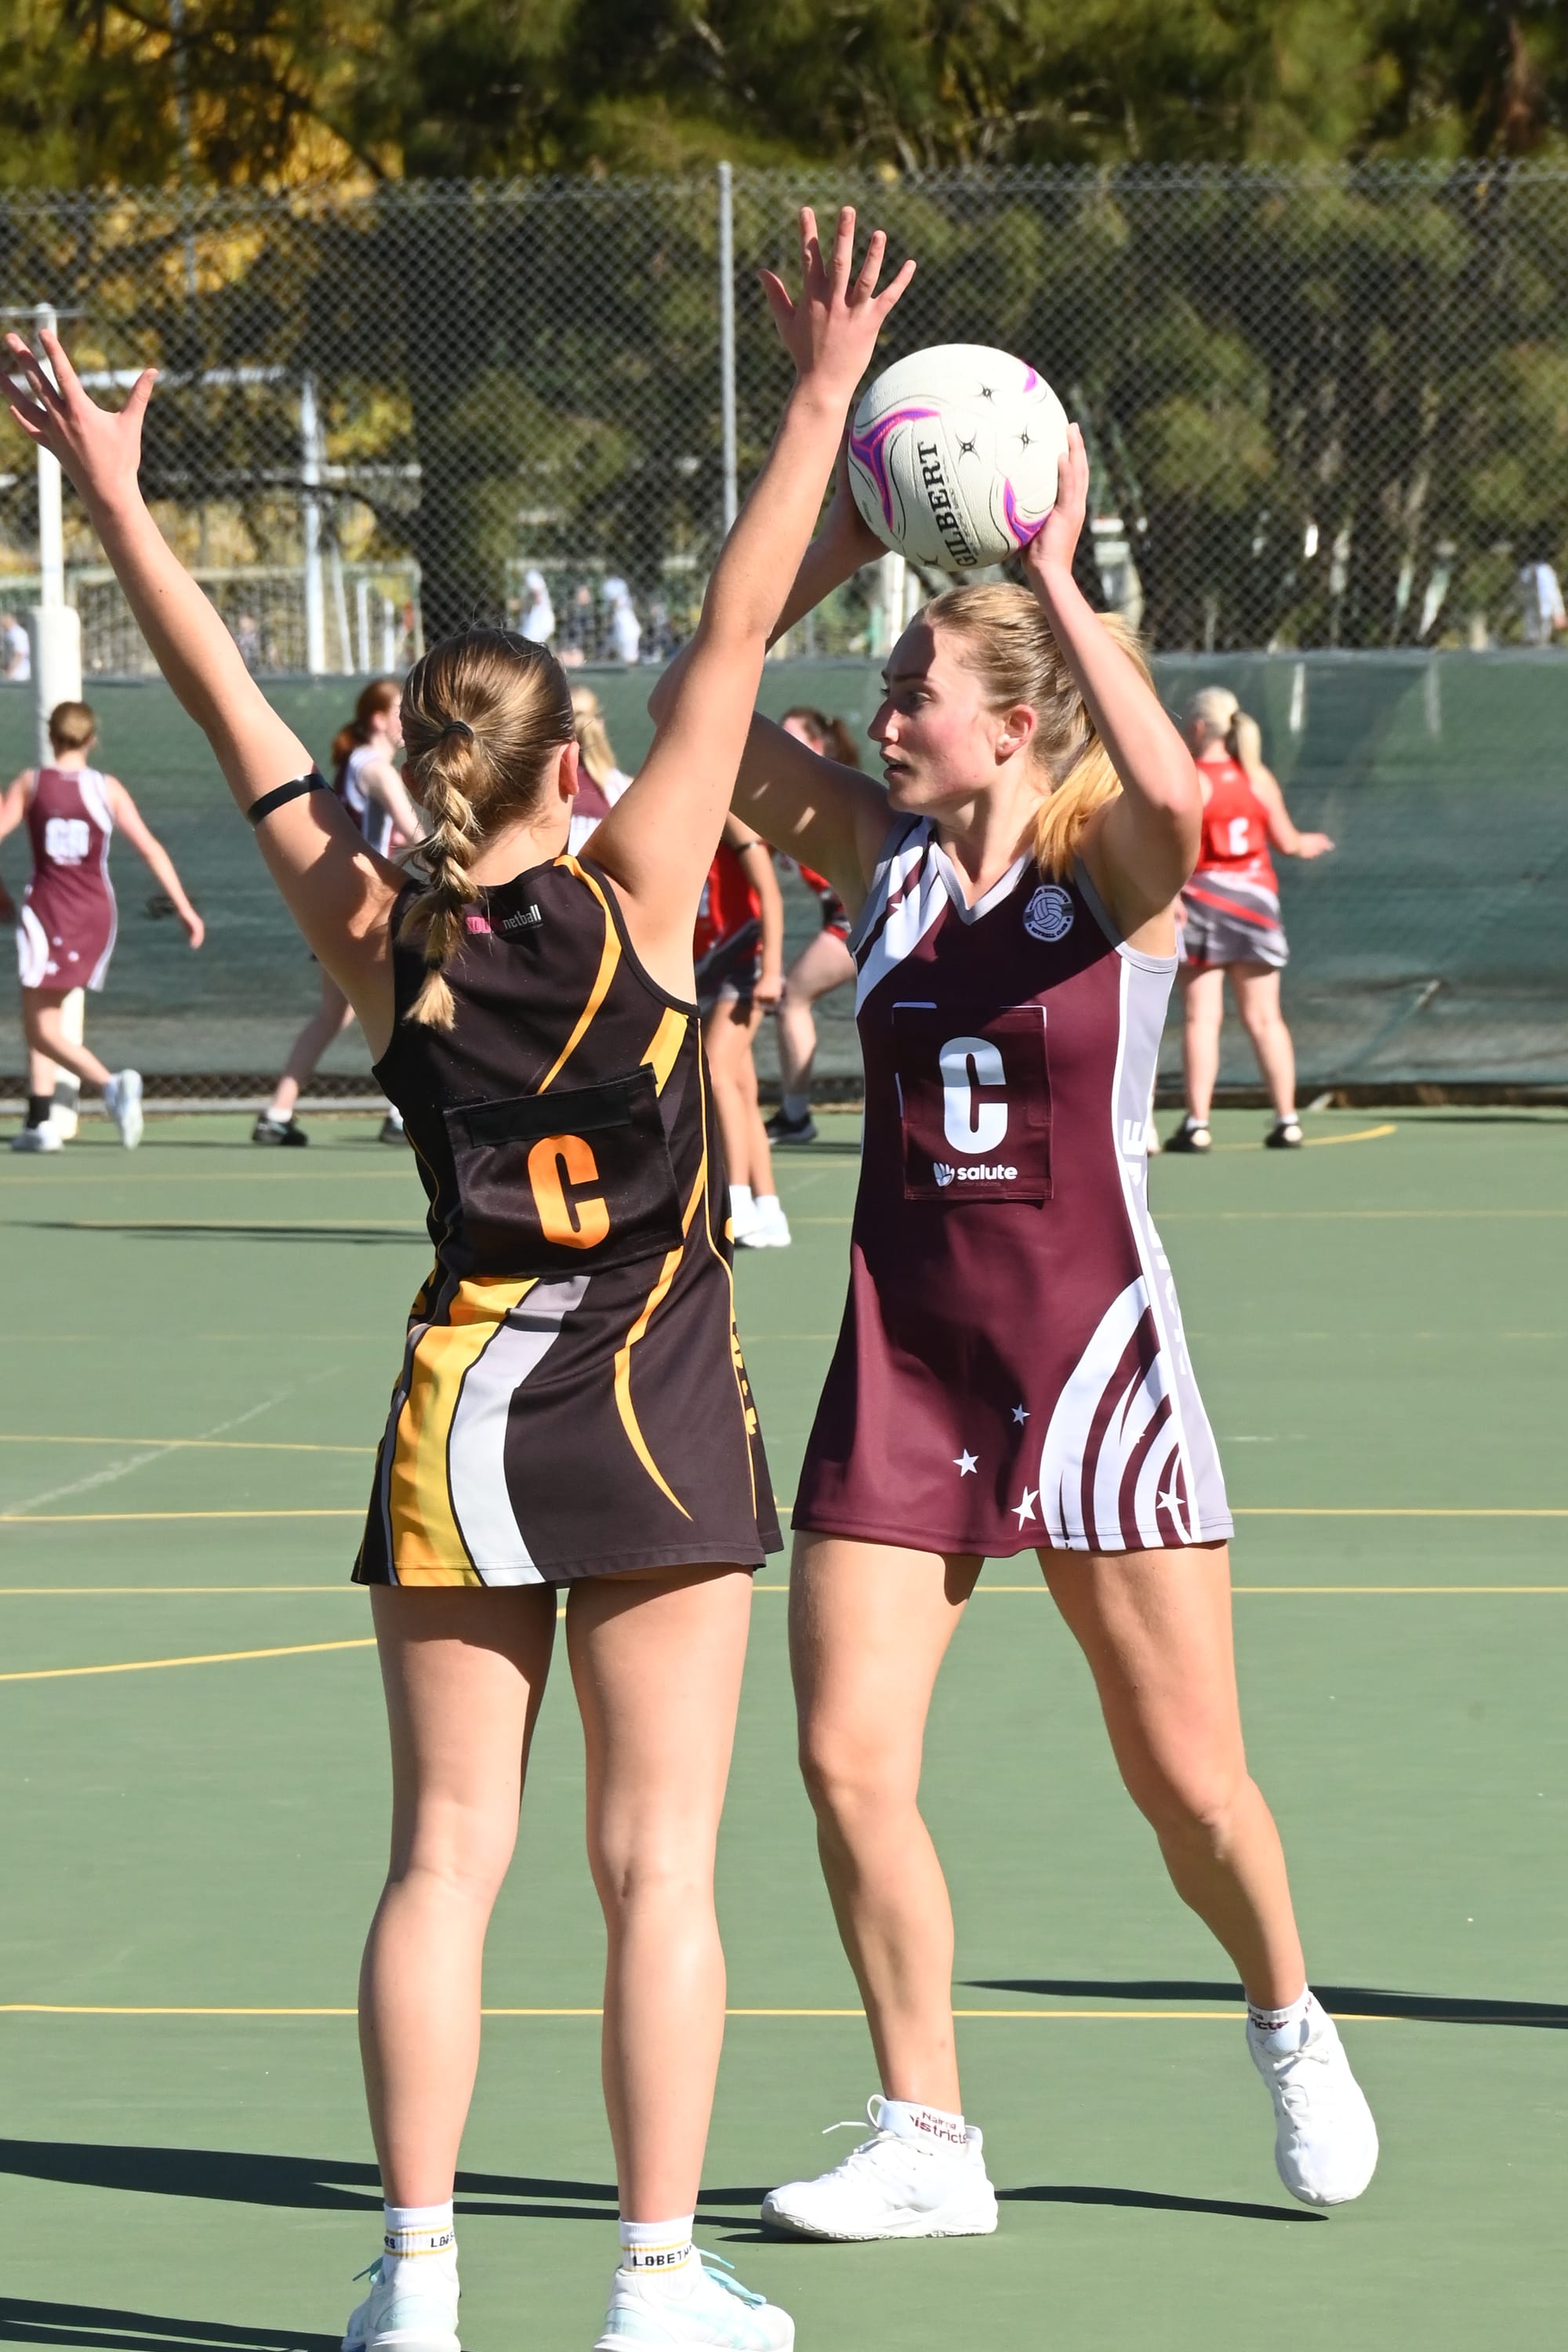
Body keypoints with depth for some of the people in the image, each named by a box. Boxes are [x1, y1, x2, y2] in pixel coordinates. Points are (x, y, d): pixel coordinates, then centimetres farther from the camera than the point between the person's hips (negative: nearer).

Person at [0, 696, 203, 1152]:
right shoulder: (107, 789, 0)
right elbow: (150, 848, -5)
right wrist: (185, 909, -2)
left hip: (47, 909, -3)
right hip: (96, 912, 3)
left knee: (42, 1029, -3)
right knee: (43, 1013, 19)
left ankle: (111, 1084, -28)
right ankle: (39, 1122, 16)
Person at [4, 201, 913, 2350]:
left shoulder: (379, 936, -3)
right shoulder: (633, 897, -9)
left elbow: (234, 708, 2)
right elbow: (738, 635, -8)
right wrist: (822, 403, -5)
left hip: (460, 1406, 3)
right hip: (652, 1407, -3)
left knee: (444, 1854, 5)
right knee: (658, 1864, 1)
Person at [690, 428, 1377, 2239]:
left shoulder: (1113, 872, -8)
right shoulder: (879, 856, 5)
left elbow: (1176, 798, -32)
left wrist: (1057, 588, -28)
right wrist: (834, 547, -12)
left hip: (1093, 1348, -4)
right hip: (901, 1359, 4)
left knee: (1185, 1779, 2)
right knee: (846, 1758, -5)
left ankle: (1286, 2027, 31)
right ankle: (925, 2142, 6)